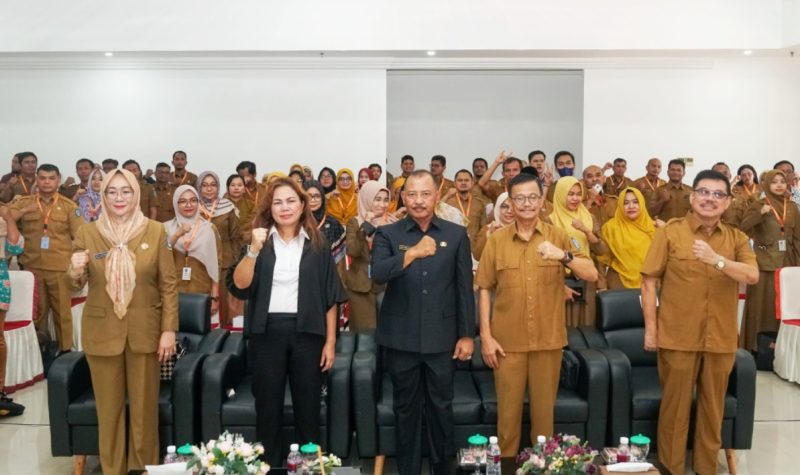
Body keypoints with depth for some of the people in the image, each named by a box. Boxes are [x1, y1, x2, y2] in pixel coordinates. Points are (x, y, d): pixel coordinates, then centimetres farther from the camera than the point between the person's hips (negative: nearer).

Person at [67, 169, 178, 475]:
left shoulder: (155, 231, -2)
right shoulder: (87, 233, 1)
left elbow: (168, 284, -1)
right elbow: (74, 286, 5)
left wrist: (169, 329, -7)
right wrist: (75, 271, -19)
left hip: (144, 331, -1)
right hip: (102, 333, 1)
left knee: (144, 406, 9)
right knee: (109, 408, 9)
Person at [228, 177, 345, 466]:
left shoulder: (317, 245, 4)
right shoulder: (260, 242, 4)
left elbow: (331, 296, 4)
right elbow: (239, 287, -8)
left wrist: (331, 341, 0)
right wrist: (254, 249, -22)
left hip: (306, 333, 0)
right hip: (267, 332, 0)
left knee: (308, 407, 8)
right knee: (267, 407, 8)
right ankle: (267, 466, 22)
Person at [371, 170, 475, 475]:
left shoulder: (456, 235, 2)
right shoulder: (387, 234, -1)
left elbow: (465, 288, 3)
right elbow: (378, 274, -18)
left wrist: (467, 334, 1)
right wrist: (412, 253, -29)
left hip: (441, 337, 0)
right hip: (401, 338, 0)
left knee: (441, 407, 12)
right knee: (406, 408, 12)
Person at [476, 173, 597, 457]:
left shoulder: (558, 236, 1)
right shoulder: (497, 240, -1)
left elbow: (592, 275, -6)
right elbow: (484, 290, 1)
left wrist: (564, 255, -24)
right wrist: (486, 337, -4)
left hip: (548, 340, 1)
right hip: (508, 341, -1)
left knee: (544, 409, 12)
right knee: (508, 409, 9)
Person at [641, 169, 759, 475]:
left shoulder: (736, 238, 6)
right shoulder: (669, 232, -3)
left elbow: (752, 276, -10)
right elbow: (648, 281, -5)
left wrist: (716, 259, -27)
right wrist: (650, 329, -8)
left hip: (721, 339, 3)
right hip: (678, 336, -3)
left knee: (713, 408, 14)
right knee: (675, 406, 7)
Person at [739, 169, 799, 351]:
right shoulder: (758, 205, -2)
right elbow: (742, 229, -12)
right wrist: (760, 213, -21)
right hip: (764, 264, -4)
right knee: (762, 304, -2)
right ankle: (757, 346, 5)